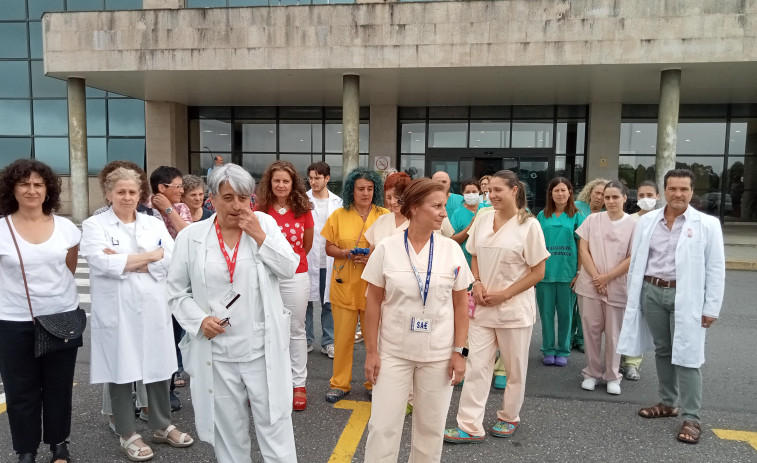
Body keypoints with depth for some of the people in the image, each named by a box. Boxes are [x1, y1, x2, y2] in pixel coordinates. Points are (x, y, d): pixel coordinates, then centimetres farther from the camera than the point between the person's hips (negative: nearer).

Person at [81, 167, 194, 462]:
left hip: (153, 308, 3)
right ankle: (127, 434, 23)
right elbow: (103, 263, -16)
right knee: (121, 371, 6)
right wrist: (151, 255, -11)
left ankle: (162, 426, 28)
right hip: (116, 311, -3)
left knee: (159, 368, 10)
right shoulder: (94, 225, 0)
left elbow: (172, 259, -4)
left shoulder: (155, 224, 10)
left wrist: (126, 262, -13)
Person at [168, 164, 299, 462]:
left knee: (274, 422, 7)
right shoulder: (191, 236, 0)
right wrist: (199, 320, -11)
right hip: (216, 351, 1)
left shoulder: (265, 224, 1)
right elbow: (177, 292, 5)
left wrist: (260, 236, -13)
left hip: (263, 348, 0)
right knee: (228, 428, 15)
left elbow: (289, 268, -5)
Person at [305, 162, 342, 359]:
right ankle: (306, 339, 21)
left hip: (330, 260, 1)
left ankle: (328, 342, 19)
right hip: (307, 259, -1)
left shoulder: (337, 202, 5)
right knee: (305, 301, 7)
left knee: (329, 302, 8)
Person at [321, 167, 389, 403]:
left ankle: (374, 383, 24)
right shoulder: (339, 215, 5)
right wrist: (346, 254, -13)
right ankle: (339, 383, 22)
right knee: (342, 336, 5)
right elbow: (329, 248, 7)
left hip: (373, 285, 0)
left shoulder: (385, 216, 2)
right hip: (344, 284, 1)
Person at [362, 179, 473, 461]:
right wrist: (371, 351, -4)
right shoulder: (386, 248, -8)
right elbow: (373, 303, -3)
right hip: (393, 352, -1)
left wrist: (459, 351, -1)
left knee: (431, 427, 14)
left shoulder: (452, 250, -4)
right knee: (383, 425, 6)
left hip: (439, 355, 1)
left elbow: (461, 304, 2)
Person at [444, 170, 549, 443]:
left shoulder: (529, 225, -9)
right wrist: (477, 283, -4)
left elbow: (538, 272, -7)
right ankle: (470, 426, 11)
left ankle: (509, 418, 33)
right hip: (482, 306, 4)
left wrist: (504, 294, -13)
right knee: (476, 366, 3)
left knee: (515, 368, 12)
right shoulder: (482, 219, 4)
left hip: (514, 308, -3)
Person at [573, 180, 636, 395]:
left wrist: (607, 278, -9)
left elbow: (633, 258, -4)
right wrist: (596, 277, -7)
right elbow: (583, 250, 1)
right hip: (590, 284, 1)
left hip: (617, 287, -1)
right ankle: (592, 373, 21)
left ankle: (612, 376, 21)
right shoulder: (592, 220, 3)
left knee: (613, 333, 6)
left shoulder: (633, 224, -1)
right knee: (591, 330, 7)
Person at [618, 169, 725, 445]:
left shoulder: (707, 224, -4)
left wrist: (711, 308, -6)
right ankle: (667, 403, 30)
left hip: (686, 296, -3)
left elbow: (716, 269, -3)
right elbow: (636, 260, 9)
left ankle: (691, 418, 8)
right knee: (662, 351, 15)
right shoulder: (647, 221, 5)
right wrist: (633, 296, 8)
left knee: (687, 356, -2)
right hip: (652, 292, 4)